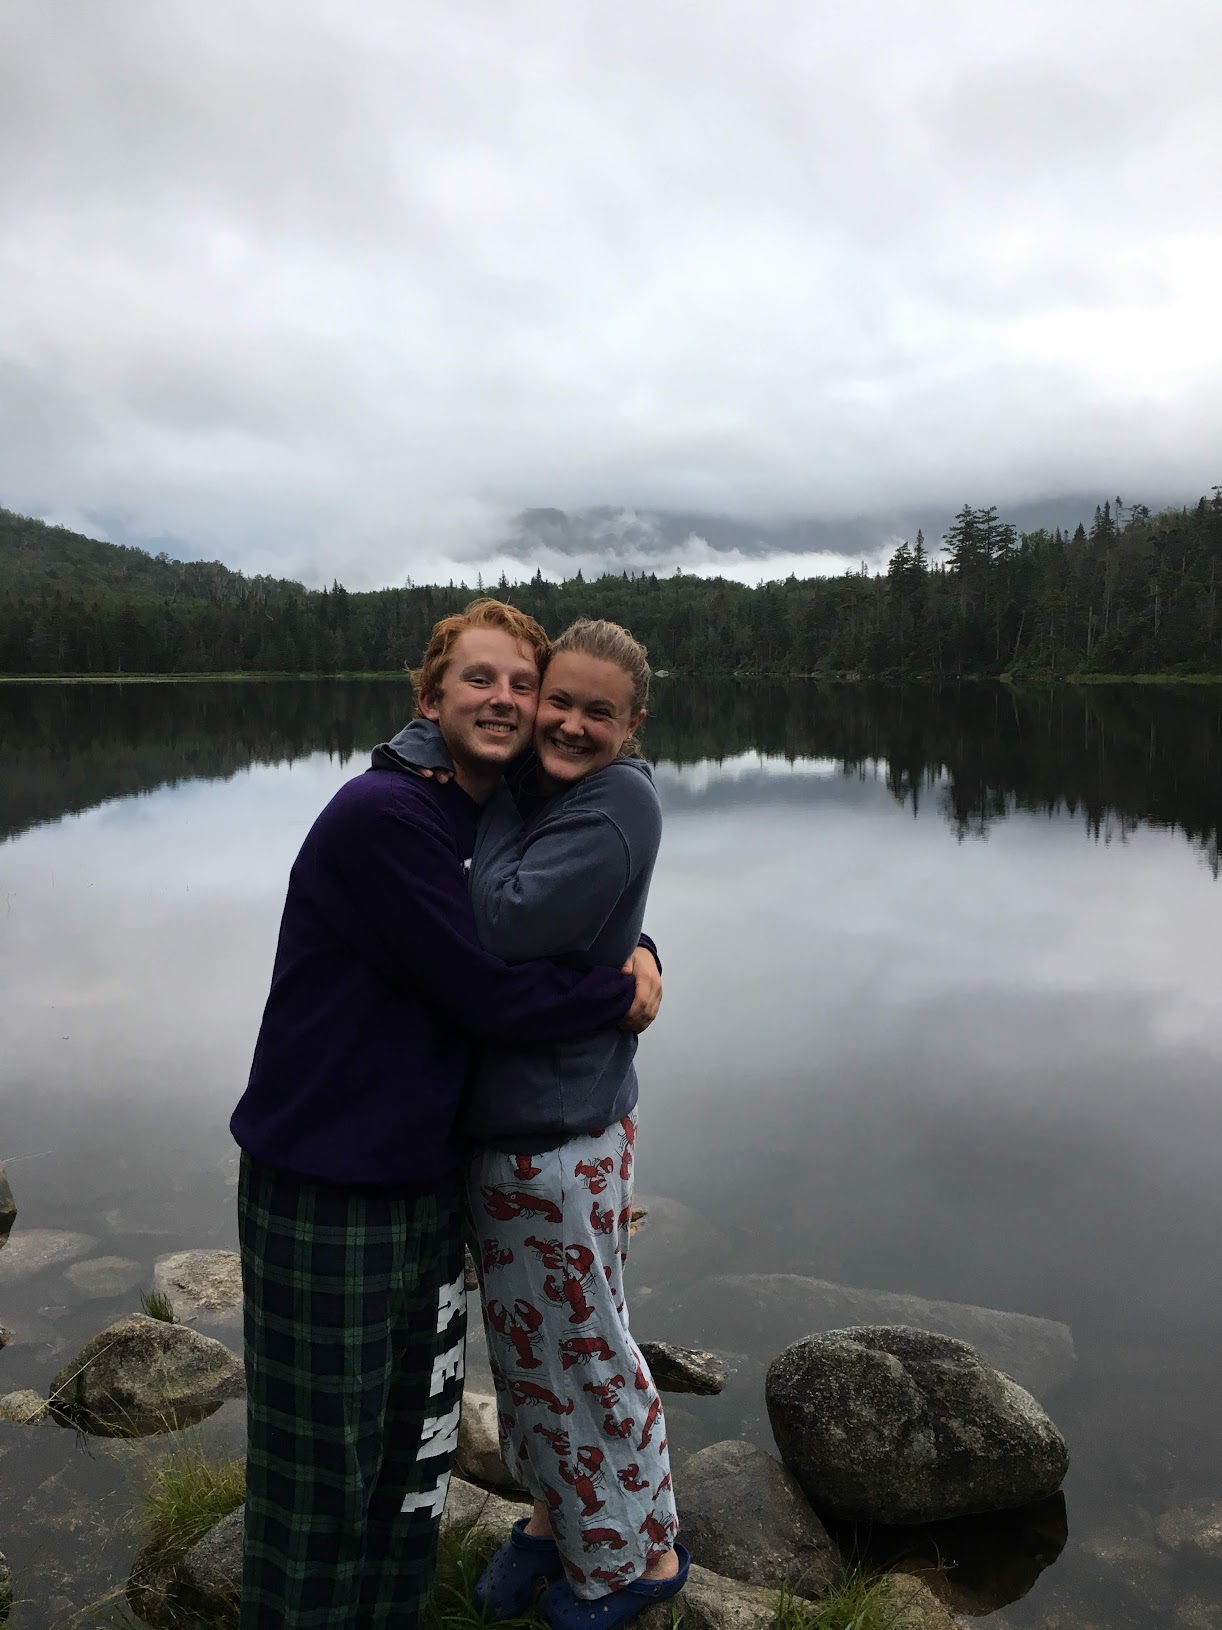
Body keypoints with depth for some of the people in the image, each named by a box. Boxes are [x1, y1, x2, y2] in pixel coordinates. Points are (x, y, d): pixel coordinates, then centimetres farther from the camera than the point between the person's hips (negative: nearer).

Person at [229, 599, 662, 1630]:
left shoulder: (498, 822, 6)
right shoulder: (383, 817, -20)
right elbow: (490, 997, -22)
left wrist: (638, 955, -3)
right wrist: (624, 996, -7)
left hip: (431, 1179, 8)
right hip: (325, 1195, -8)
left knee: (414, 1453, 22)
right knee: (321, 1474, 8)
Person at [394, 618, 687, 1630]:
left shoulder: (618, 802, -19)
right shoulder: (527, 778, 2)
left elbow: (505, 926, -27)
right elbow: (429, 730, 17)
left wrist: (493, 798, -15)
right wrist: (430, 760, -6)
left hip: (562, 1137, -7)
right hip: (493, 1120, 8)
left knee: (583, 1348, 12)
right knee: (519, 1342, 23)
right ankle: (554, 1515, 48)